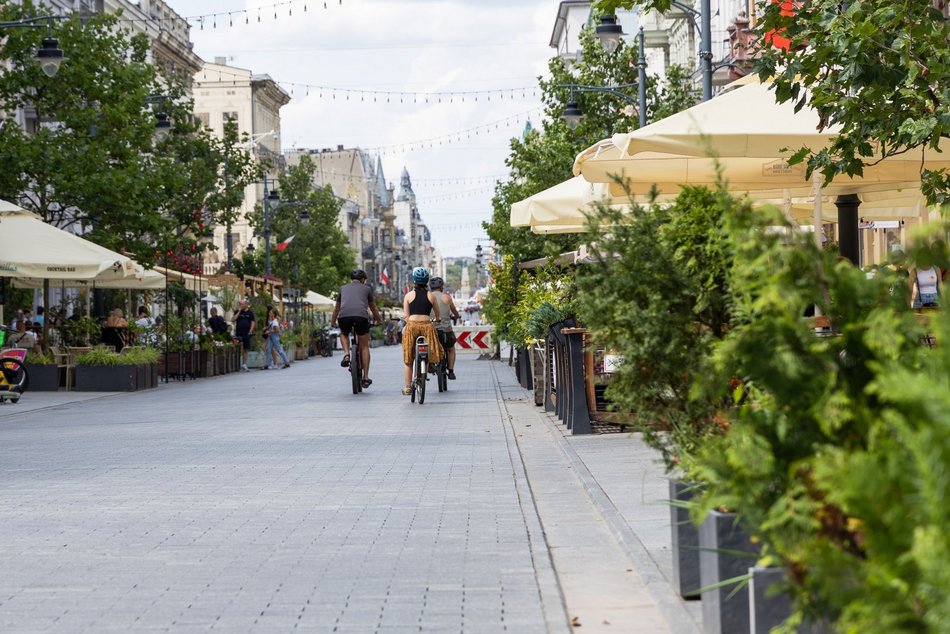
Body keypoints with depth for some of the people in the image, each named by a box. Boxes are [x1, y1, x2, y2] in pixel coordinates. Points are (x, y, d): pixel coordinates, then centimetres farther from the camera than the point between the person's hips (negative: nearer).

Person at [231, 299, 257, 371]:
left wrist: (250, 331, -8)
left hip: (247, 334, 0)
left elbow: (253, 322, 4)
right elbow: (233, 319, -5)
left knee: (246, 349, 3)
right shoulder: (237, 312, 7)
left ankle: (244, 364, 10)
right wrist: (239, 312, -9)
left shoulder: (250, 312, 6)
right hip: (238, 334, 0)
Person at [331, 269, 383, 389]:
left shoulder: (343, 288, 28)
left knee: (344, 334, 33)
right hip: (361, 316, -1)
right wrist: (379, 320, 50)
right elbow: (373, 308, 33)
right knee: (364, 346, 12)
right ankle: (366, 378, 10)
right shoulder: (366, 288, 24)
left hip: (344, 316, 1)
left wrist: (333, 322, 52)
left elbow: (336, 308, 38)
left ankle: (346, 354, 6)